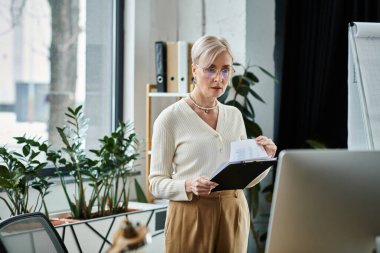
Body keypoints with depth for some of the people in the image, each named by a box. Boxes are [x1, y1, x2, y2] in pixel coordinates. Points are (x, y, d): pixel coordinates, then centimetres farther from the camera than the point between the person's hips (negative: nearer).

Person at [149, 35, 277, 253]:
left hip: (233, 215, 5)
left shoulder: (234, 115, 9)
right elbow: (157, 182, -6)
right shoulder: (170, 118, -7)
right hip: (191, 216, -4)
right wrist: (188, 186, -24)